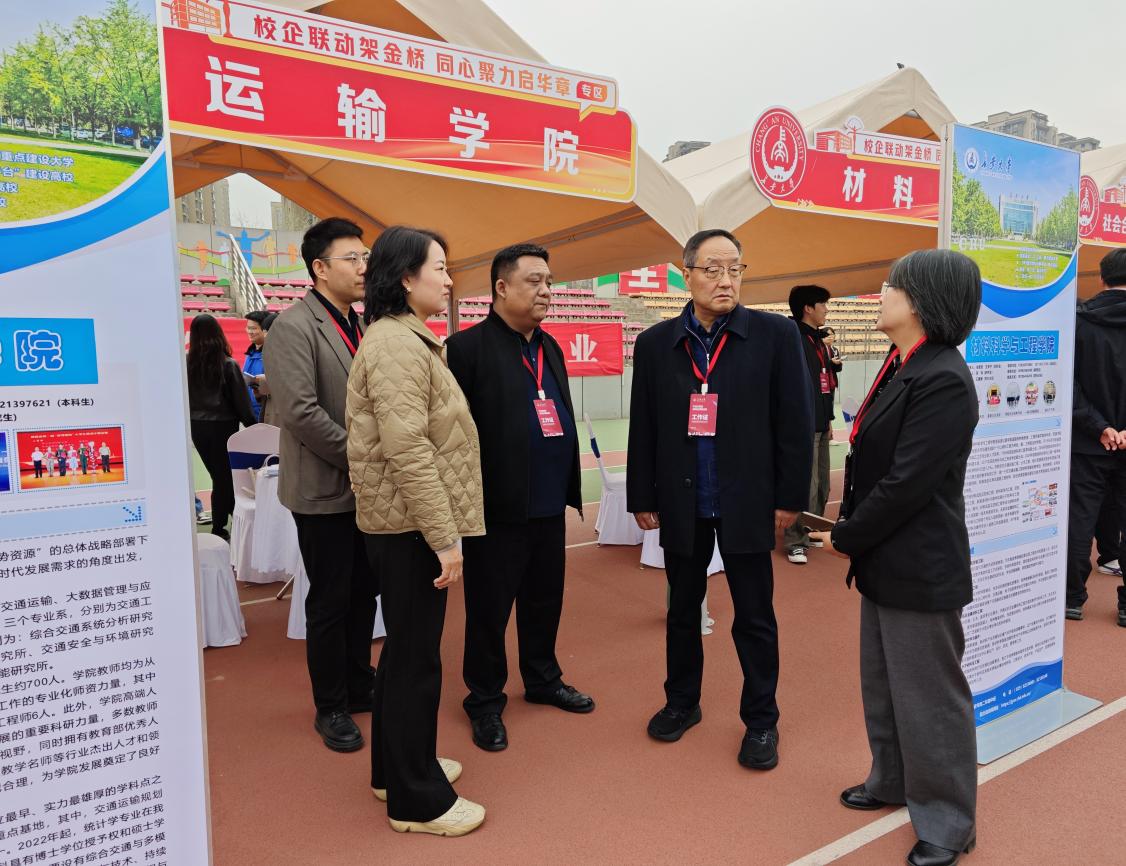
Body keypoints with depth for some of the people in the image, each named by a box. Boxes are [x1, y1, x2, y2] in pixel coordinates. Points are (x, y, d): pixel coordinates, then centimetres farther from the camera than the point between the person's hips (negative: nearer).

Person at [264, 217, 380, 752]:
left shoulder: (362, 327, 9)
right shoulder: (294, 326, -12)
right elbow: (299, 412, -21)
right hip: (325, 491, -6)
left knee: (364, 593, 16)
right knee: (330, 602, 6)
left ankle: (359, 687, 33)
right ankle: (330, 708, 24)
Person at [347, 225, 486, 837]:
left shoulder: (406, 339, 16)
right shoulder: (397, 344, -17)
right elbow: (407, 450, -25)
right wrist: (445, 538, -22)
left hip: (407, 524, 10)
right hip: (411, 526, -10)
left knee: (406, 648, 19)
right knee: (417, 657, 1)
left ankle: (396, 767, 36)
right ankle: (417, 800, 18)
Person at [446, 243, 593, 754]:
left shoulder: (550, 348, 13)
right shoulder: (468, 347, -10)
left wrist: (569, 488, 13)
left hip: (549, 505, 7)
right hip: (498, 508, -7)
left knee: (545, 600, 19)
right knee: (489, 609, 8)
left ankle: (543, 680, 39)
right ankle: (485, 702, 27)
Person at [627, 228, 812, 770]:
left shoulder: (775, 334, -5)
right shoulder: (655, 343, 1)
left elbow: (794, 422, -4)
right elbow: (642, 429, 4)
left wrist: (790, 497, -5)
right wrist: (641, 498, 3)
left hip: (747, 503, -2)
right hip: (680, 504, 2)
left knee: (754, 618, 11)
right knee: (682, 609, 17)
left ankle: (761, 719, 29)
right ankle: (682, 702, 37)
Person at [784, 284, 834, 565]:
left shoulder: (818, 340, 17)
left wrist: (828, 419, 20)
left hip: (820, 424, 10)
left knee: (821, 484, 15)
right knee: (804, 485, -7)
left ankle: (813, 532, 28)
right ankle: (795, 541, 2)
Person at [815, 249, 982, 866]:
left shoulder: (943, 380, -22)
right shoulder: (900, 368, 7)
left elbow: (906, 484, -24)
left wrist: (844, 538, -12)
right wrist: (853, 537, 4)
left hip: (920, 570, -9)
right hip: (883, 560, 9)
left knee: (928, 696, 8)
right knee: (882, 684, 23)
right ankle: (892, 781, 44)